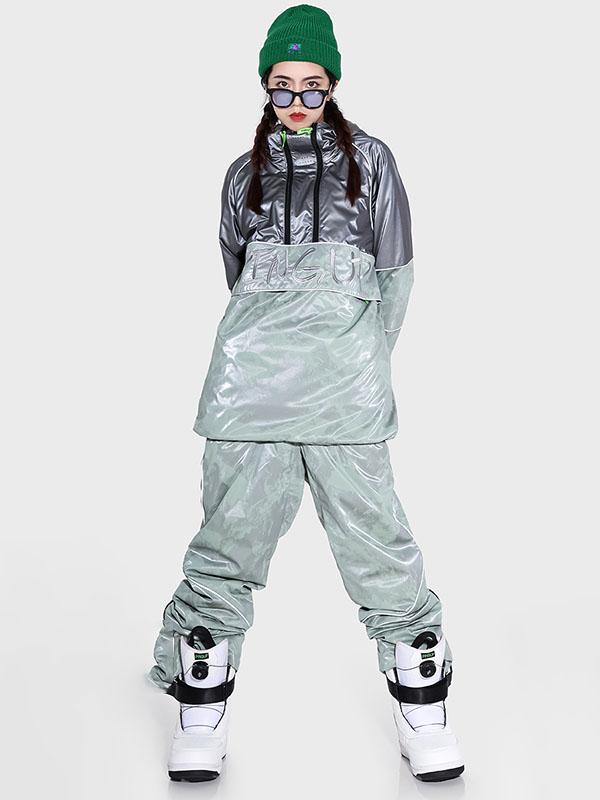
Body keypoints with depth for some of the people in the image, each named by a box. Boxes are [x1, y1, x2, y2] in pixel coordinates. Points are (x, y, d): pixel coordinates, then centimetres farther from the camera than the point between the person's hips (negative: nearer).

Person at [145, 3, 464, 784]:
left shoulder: (370, 160, 14)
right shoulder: (244, 173, 19)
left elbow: (394, 276, 12)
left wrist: (365, 364, 10)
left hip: (344, 392, -1)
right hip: (251, 379, 2)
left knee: (375, 535, -6)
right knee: (231, 532, 0)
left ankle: (424, 707, 8)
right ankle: (202, 710, 13)